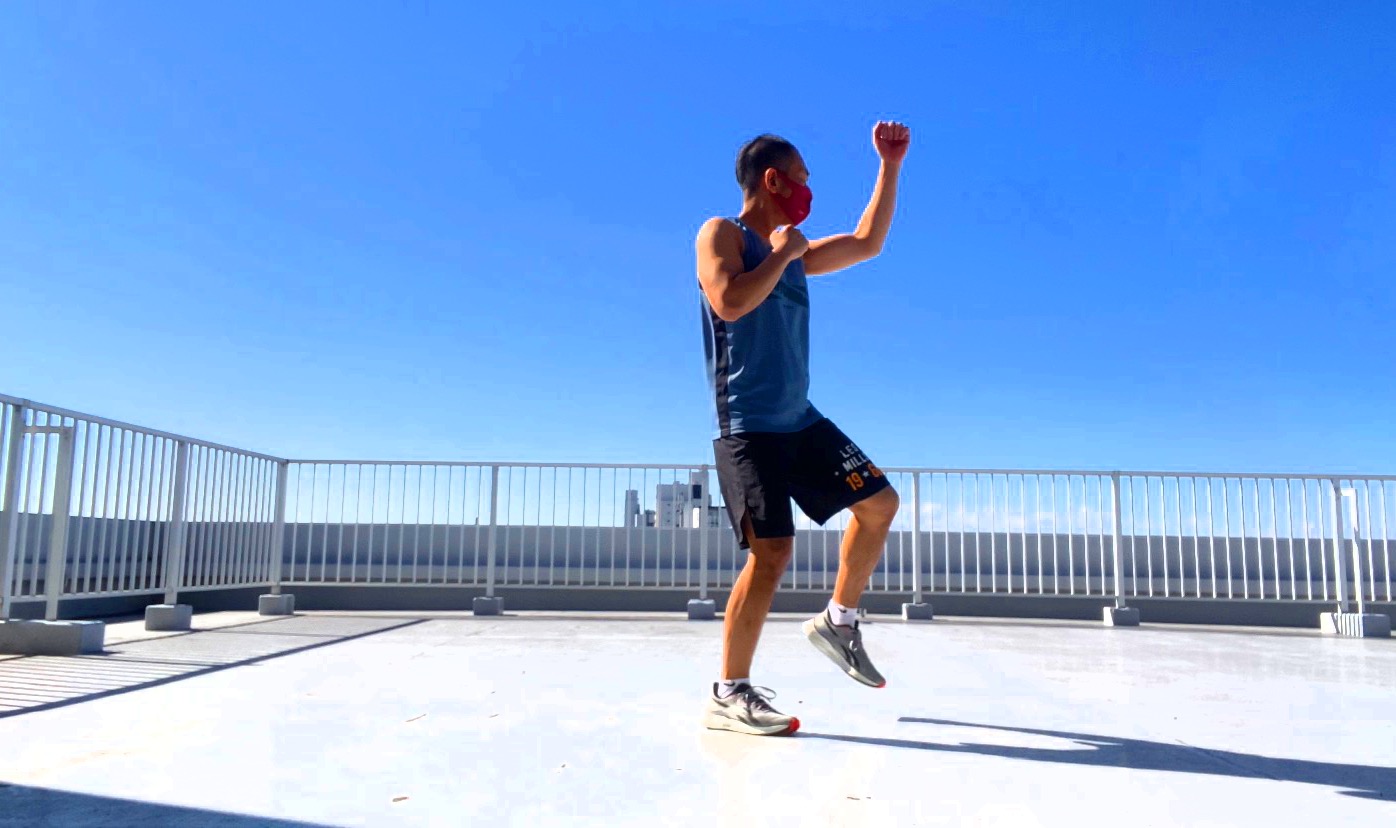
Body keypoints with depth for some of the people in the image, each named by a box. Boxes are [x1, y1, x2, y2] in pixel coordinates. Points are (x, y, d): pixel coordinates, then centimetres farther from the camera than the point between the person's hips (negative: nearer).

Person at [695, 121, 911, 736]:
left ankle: (838, 622, 23)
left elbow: (867, 244, 25)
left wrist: (890, 165, 23)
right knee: (772, 552, -16)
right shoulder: (722, 234, -3)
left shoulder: (793, 254, 18)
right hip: (748, 426, -9)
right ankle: (729, 695, -5)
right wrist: (780, 254, -10)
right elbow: (729, 301, -23)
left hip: (799, 420, 9)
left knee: (879, 503, 10)